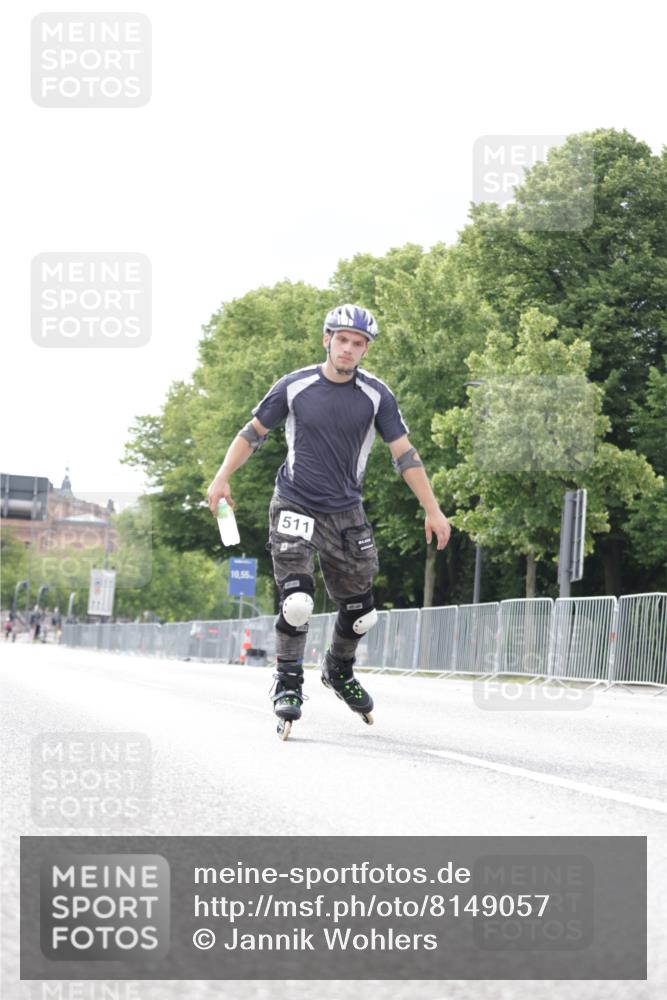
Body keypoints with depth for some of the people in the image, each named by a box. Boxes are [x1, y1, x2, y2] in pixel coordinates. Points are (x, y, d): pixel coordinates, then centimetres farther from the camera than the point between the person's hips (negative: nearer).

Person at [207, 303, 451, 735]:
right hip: (295, 508, -2)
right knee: (297, 602, -18)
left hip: (346, 513, 2)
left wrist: (432, 510, -4)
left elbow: (405, 453, -1)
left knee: (360, 611, 8)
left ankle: (340, 671, 36)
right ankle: (288, 685, -1)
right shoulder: (295, 386, -6)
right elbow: (253, 432, 5)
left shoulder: (376, 395, -4)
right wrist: (222, 478, -3)